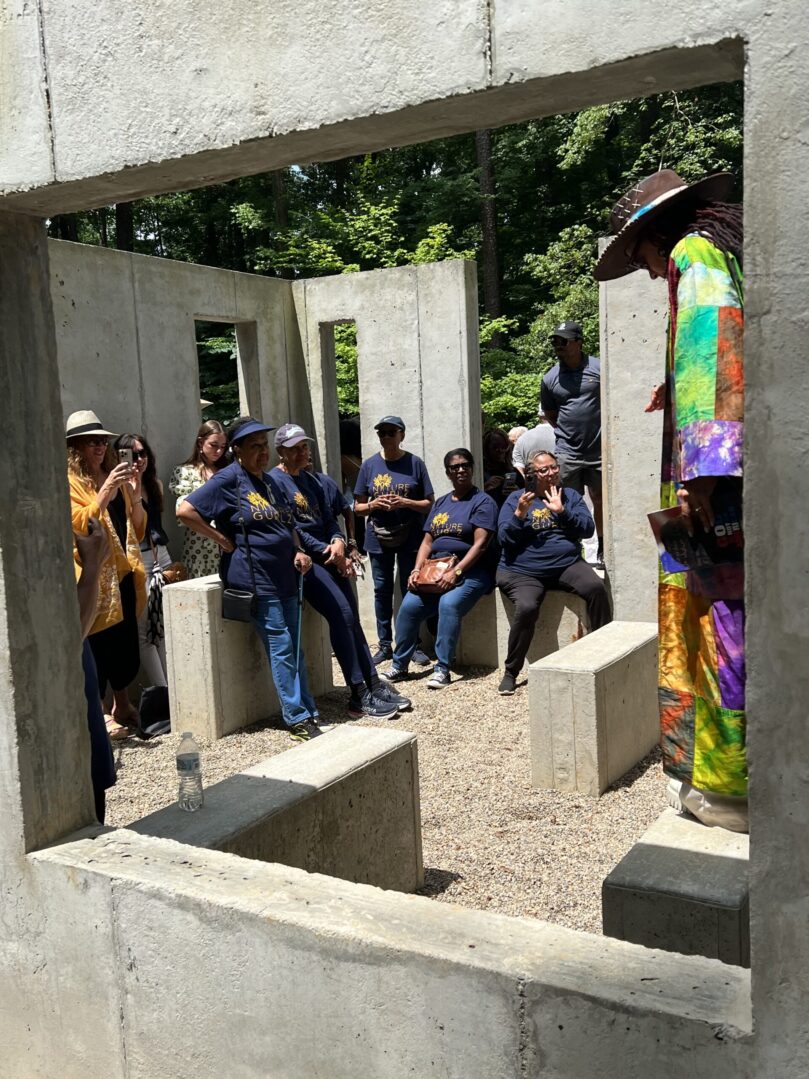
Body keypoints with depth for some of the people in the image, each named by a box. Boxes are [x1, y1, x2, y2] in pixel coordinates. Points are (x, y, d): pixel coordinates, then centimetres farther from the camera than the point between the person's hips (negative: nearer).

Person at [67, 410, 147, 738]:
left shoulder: (116, 478, 18)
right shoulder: (68, 483, -4)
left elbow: (137, 528, 16)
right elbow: (79, 525, -17)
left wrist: (135, 498, -2)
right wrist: (105, 492, -25)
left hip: (123, 574, 7)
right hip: (93, 577, -7)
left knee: (126, 644, 12)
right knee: (98, 646, -5)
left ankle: (122, 708, 28)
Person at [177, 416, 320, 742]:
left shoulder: (270, 480, 15)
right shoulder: (228, 479, -9)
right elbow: (185, 510, -17)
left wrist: (299, 551, 6)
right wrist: (223, 540, -13)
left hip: (284, 575, 8)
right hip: (255, 578, -8)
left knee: (294, 649, 10)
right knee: (281, 648, -6)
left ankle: (308, 713, 18)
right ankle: (298, 718, 2)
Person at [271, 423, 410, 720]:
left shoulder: (311, 480, 18)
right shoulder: (275, 481, -7)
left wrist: (338, 541, -6)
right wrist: (330, 552, -11)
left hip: (326, 556, 8)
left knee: (351, 615, -2)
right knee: (342, 613, -18)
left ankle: (373, 684, 3)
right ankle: (360, 696, -12)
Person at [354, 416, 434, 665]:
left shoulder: (415, 464, -2)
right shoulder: (369, 465, 4)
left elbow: (429, 503, -1)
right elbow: (358, 507, 8)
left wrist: (405, 503, -18)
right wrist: (373, 505, -13)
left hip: (410, 537, -2)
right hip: (379, 538, 2)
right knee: (382, 590, 8)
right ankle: (385, 644, 18)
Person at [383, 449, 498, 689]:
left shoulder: (482, 502, 0)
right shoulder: (441, 503, 20)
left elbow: (480, 544, -11)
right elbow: (427, 542, 17)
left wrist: (456, 572, -21)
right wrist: (417, 570, 0)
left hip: (469, 570, -5)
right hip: (436, 570, 5)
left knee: (449, 604, -32)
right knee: (409, 605, -17)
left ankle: (442, 670, -24)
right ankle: (399, 665, -3)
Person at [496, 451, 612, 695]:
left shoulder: (570, 496, 15)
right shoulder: (516, 499, 9)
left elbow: (587, 529, 2)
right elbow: (504, 539, 0)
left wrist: (562, 511, -11)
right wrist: (520, 514, -16)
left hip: (566, 565, 2)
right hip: (523, 572, -2)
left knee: (596, 587, -27)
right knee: (526, 607, -31)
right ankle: (511, 672, -13)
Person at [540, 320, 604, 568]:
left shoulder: (599, 368, -3)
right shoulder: (550, 378, 3)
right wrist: (567, 432, 9)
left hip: (599, 450, -1)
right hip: (567, 452, 1)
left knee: (600, 500, 9)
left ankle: (602, 551, 22)